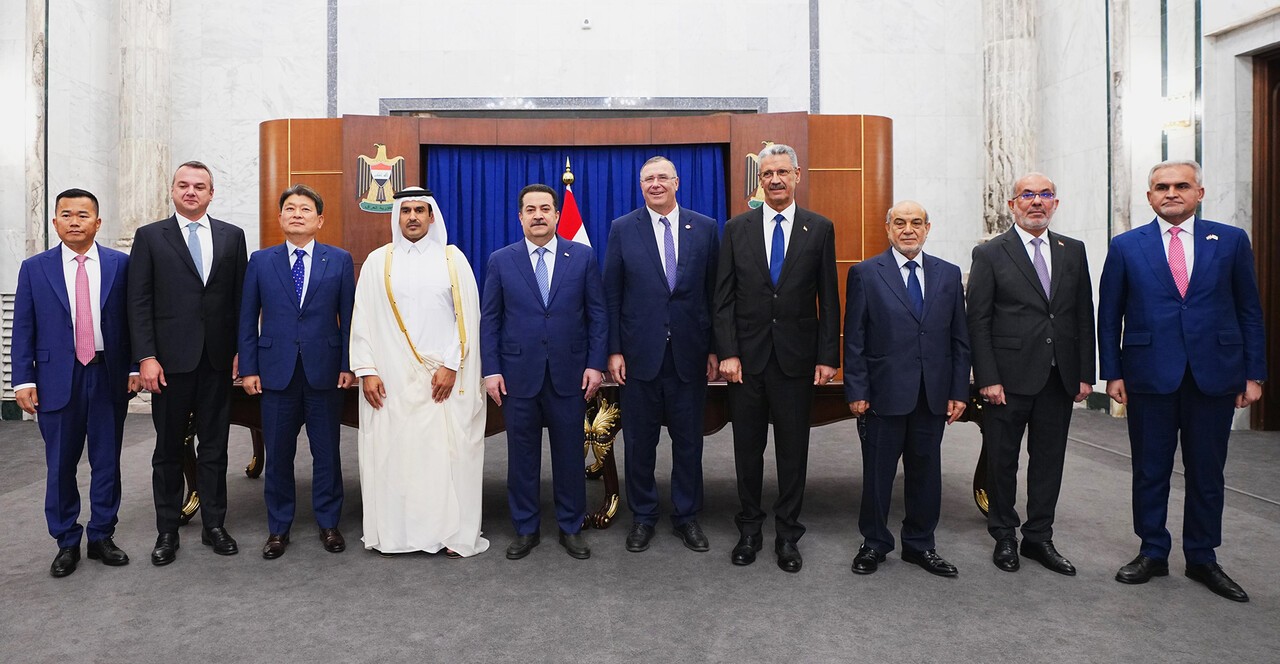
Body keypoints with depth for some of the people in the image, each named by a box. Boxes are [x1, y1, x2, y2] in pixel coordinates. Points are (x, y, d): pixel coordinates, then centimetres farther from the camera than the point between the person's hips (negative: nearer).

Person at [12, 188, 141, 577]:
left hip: (109, 377, 0)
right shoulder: (34, 268, 3)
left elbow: (133, 319, 3)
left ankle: (102, 537, 23)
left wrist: (135, 367, -3)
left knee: (107, 462, 9)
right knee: (60, 466, 8)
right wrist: (23, 380, -3)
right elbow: (23, 330, 2)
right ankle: (66, 543, 23)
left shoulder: (120, 264, 2)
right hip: (58, 379, 0)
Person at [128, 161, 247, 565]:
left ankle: (214, 524, 20)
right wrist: (146, 357, -10)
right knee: (168, 448, 8)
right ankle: (167, 530, 20)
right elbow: (139, 303, -2)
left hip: (218, 360, 1)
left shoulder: (232, 236, 7)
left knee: (214, 446, 9)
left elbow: (241, 298, 7)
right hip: (170, 360, -1)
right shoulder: (150, 237, 3)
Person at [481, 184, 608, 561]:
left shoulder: (583, 257, 3)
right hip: (518, 374, 0)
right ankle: (525, 530, 23)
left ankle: (571, 528, 23)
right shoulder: (501, 261, 4)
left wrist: (595, 364, -4)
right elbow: (489, 320, 4)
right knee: (522, 455, 8)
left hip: (569, 373, 0)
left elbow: (597, 315, 3)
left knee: (569, 454, 8)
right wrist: (491, 370, -3)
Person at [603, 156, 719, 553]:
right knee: (639, 442, 9)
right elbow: (611, 295, 1)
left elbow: (715, 292, 4)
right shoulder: (622, 229, 2)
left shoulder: (705, 228, 3)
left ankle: (687, 517, 26)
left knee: (688, 440, 10)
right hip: (640, 353, 0)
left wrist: (715, 349, 1)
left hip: (690, 354, 1)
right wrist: (613, 351, -5)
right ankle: (642, 517, 25)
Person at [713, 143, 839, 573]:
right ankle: (749, 530, 25)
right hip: (747, 357, 1)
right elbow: (724, 297, 2)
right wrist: (727, 353, -7)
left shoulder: (820, 229, 3)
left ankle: (787, 535, 22)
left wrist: (828, 357, -3)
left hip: (797, 357, 0)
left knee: (793, 450, 8)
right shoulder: (737, 229, 4)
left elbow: (828, 299, 2)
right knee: (747, 448, 10)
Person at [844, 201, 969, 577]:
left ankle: (920, 544, 28)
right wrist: (856, 391, -8)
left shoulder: (949, 275, 8)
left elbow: (960, 339, 9)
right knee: (877, 472, 7)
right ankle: (874, 543, 24)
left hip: (933, 395, 3)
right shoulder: (865, 274, -1)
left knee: (926, 472, 12)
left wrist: (959, 391, 3)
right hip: (885, 393, -3)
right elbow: (854, 340, -3)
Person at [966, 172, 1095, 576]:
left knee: (1049, 460, 10)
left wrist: (1085, 374, 4)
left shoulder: (1073, 252, 10)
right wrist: (987, 378, -12)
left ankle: (1039, 538, 24)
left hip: (1059, 378, 4)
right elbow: (978, 321, -6)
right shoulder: (989, 254, -2)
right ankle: (1004, 538, 22)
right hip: (1009, 377, -4)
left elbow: (1084, 316, 10)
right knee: (1002, 460, 6)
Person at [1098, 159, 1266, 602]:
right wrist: (1112, 373, -1)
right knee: (1150, 471, 8)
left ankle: (1202, 558, 24)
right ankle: (1152, 553, 22)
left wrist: (1254, 373, 1)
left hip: (1214, 376, 1)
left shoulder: (1231, 241, 6)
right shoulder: (1126, 246, 3)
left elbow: (1250, 311, 7)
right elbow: (1109, 316, 4)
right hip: (1150, 377, -1)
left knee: (1207, 473, 10)